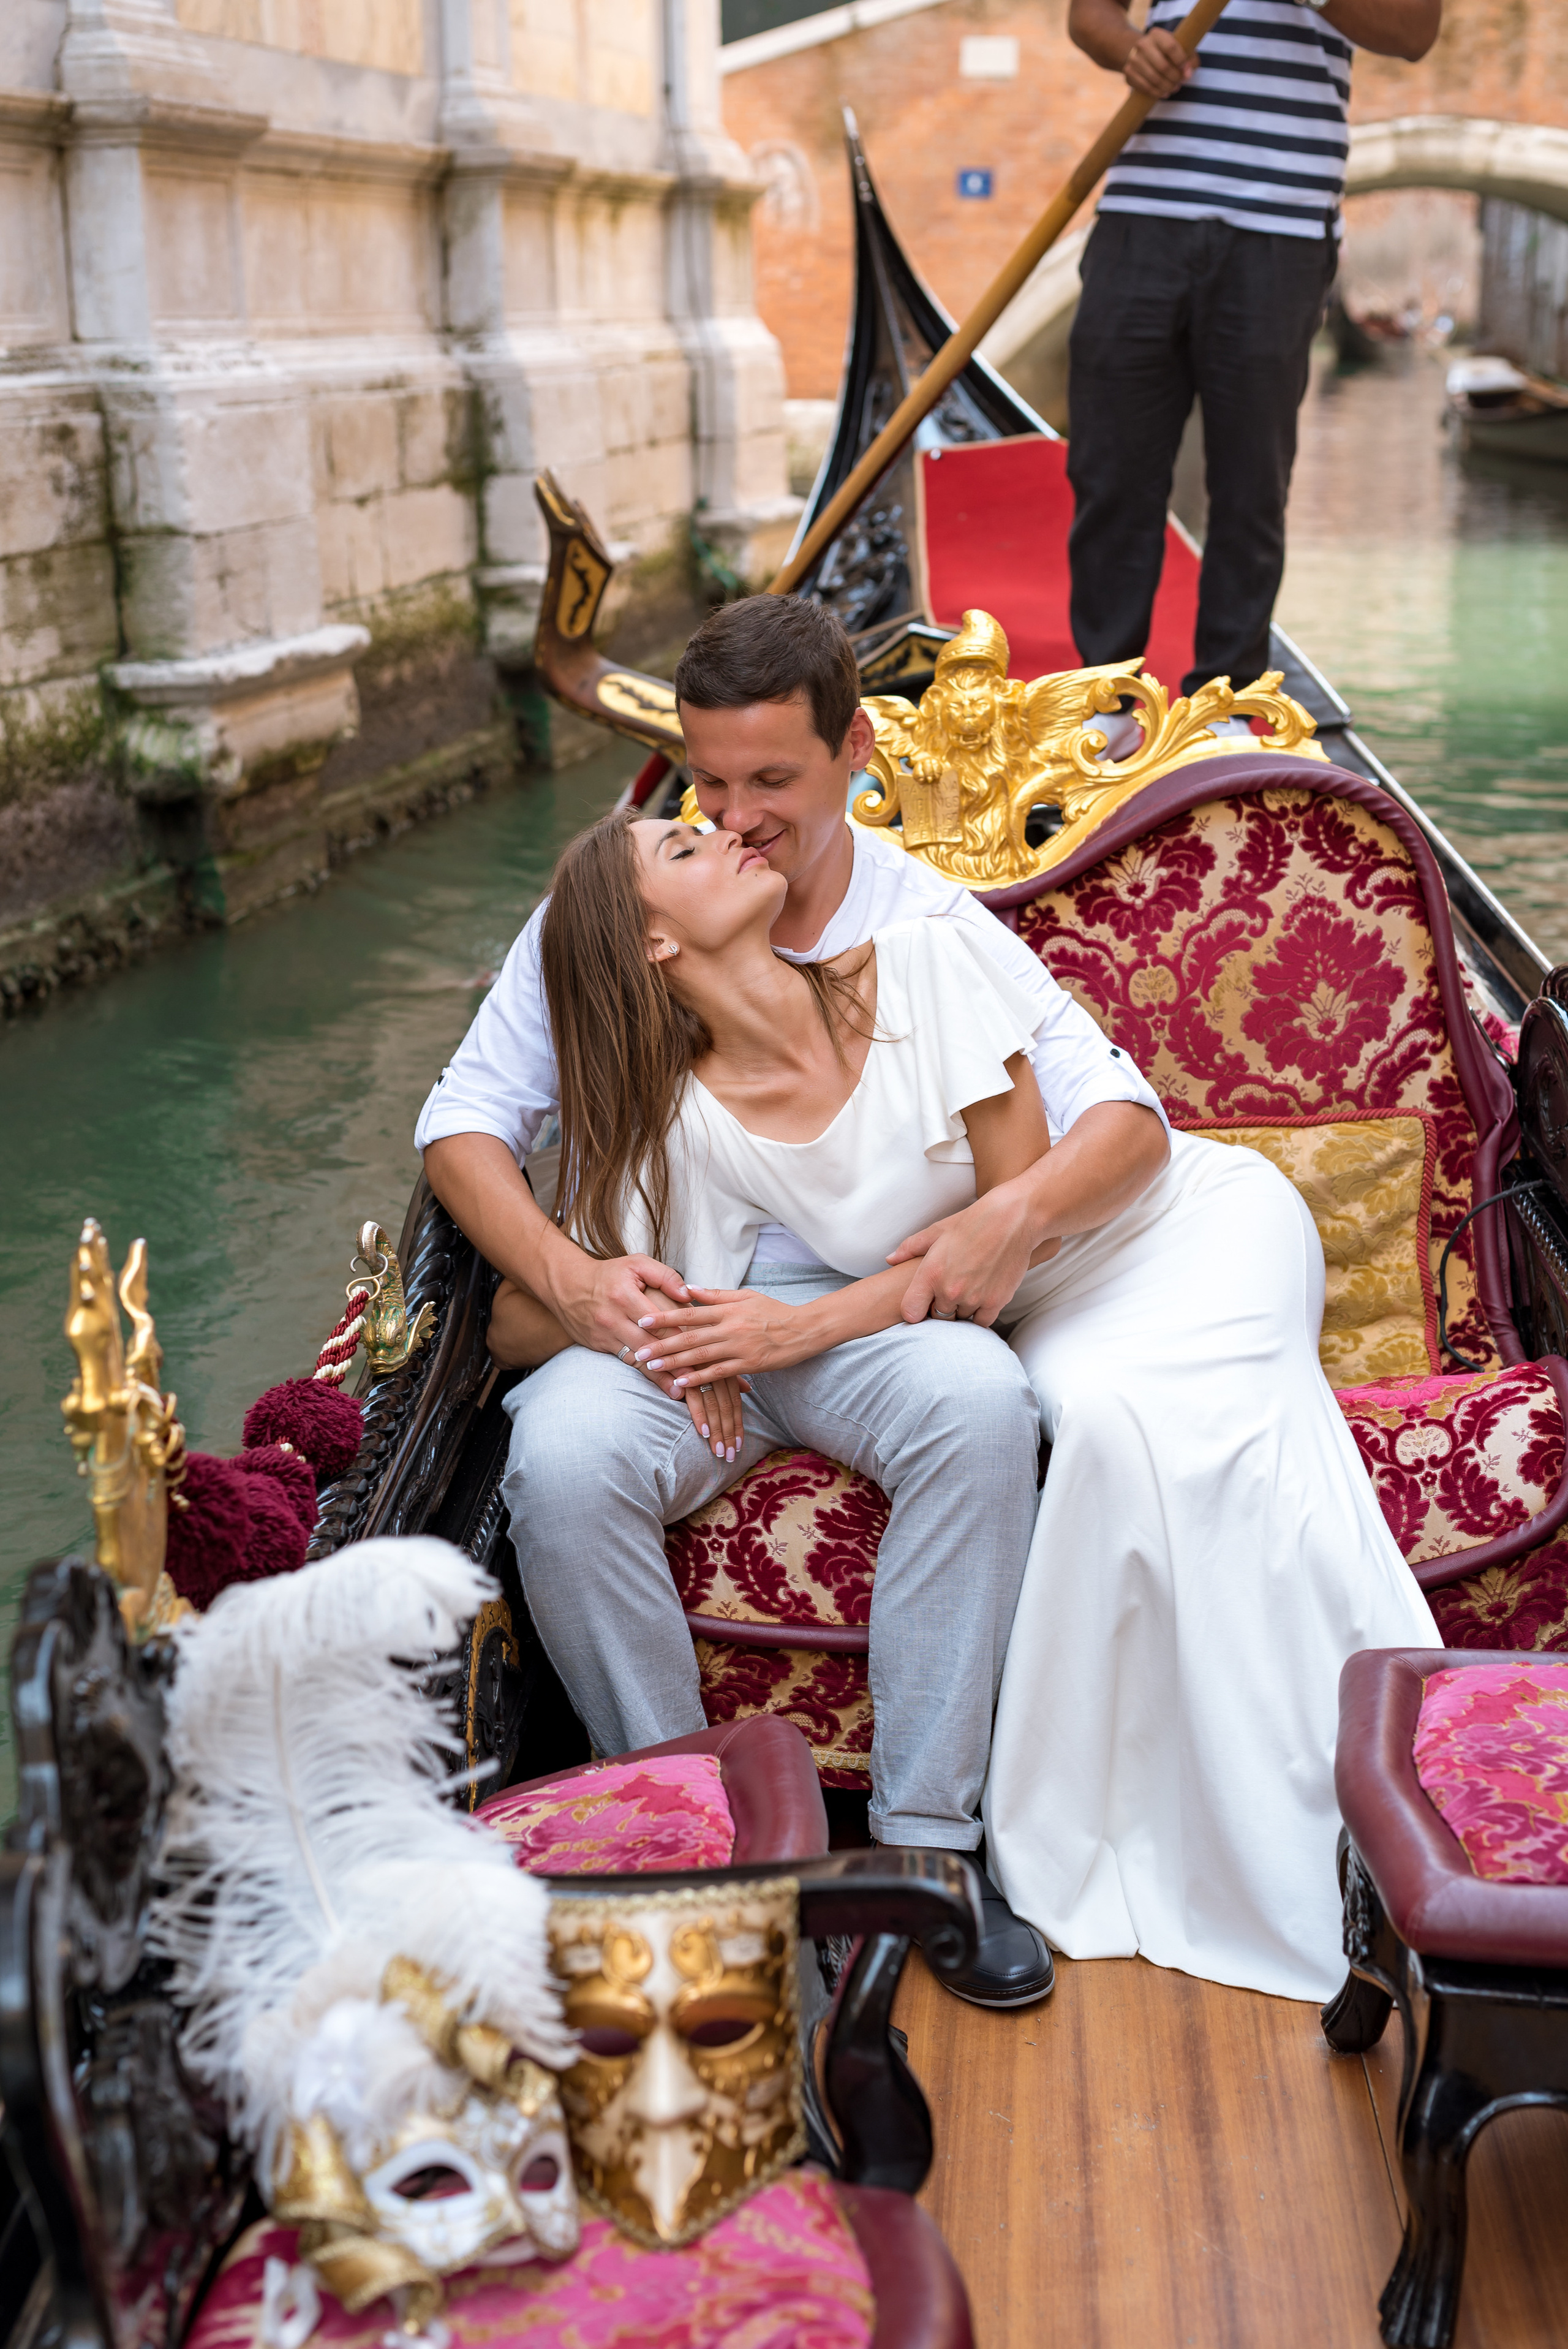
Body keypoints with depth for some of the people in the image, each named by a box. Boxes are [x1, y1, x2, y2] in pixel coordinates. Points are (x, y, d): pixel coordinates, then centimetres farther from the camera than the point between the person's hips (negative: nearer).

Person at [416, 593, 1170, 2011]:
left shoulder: (931, 927, 1)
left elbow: (1128, 1119, -1)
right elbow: (466, 1122, 0)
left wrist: (1016, 1209, -24)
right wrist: (563, 1272, -19)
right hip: (648, 1310, 0)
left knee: (982, 1401, -33)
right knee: (561, 1456, -32)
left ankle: (924, 1833, -21)